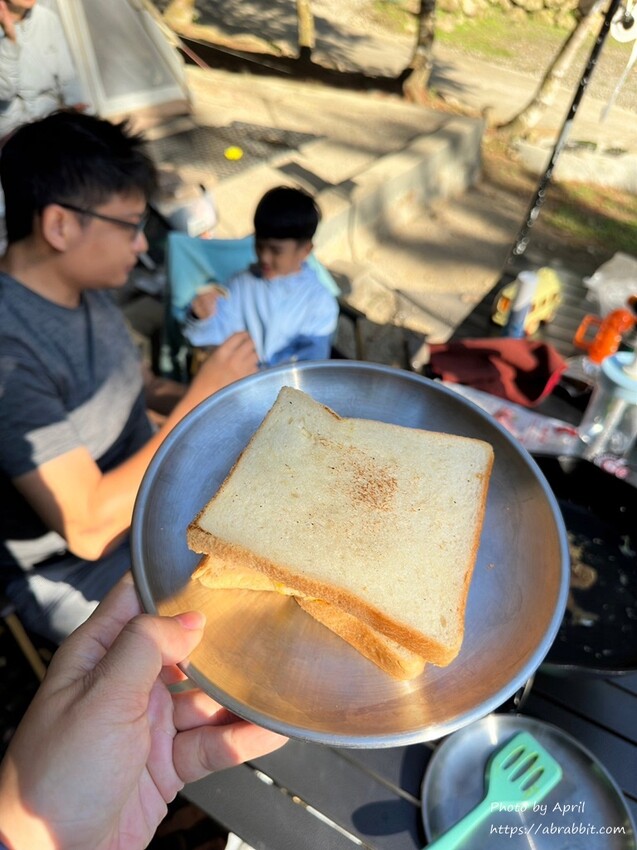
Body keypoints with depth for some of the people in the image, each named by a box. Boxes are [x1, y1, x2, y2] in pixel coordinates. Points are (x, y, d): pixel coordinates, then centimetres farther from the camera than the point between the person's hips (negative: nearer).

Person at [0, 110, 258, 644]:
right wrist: (200, 400, -29)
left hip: (148, 495, 8)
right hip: (79, 570, -7)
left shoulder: (85, 288, -5)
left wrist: (197, 398, -7)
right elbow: (89, 528, -31)